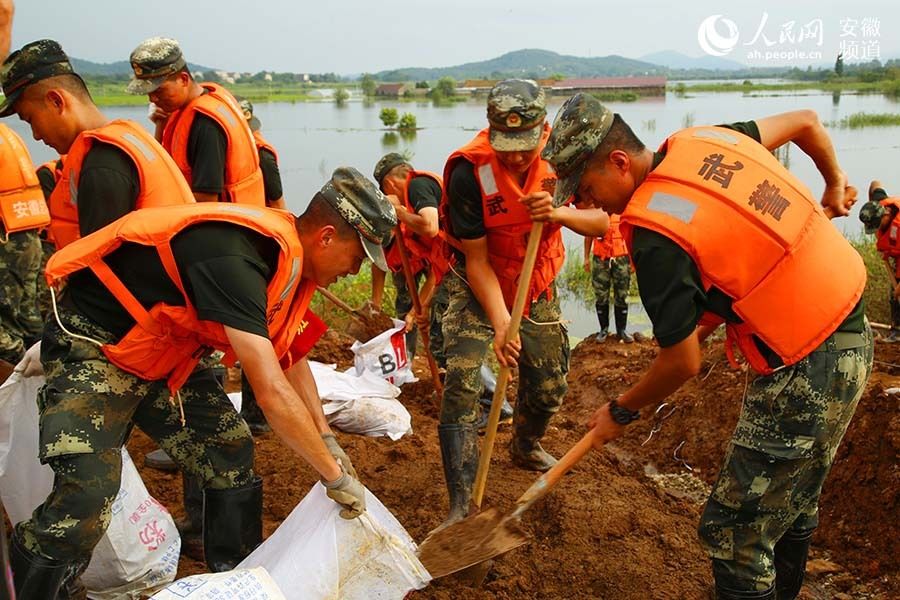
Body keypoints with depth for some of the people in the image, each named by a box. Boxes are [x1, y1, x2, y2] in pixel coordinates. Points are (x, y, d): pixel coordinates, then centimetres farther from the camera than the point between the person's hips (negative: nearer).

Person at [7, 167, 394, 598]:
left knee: (233, 459, 4)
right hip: (93, 349, -8)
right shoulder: (234, 259, -33)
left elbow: (291, 356, 9)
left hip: (164, 359, 9)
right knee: (86, 497, -21)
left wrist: (328, 441, 7)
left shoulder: (287, 254, -4)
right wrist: (336, 477, -24)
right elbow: (272, 392, -36)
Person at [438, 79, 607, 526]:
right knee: (462, 385, -18)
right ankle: (460, 506, -9)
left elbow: (601, 223, -13)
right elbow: (477, 261, -25)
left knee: (549, 388, 13)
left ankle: (525, 448, 47)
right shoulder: (468, 171, -28)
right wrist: (501, 323, -33)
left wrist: (561, 213, -34)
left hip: (537, 286, 4)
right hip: (478, 288, -4)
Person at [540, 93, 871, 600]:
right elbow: (806, 121, 17)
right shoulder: (702, 140, 1)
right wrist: (835, 181, 36)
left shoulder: (654, 234, -23)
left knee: (735, 532, 2)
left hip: (807, 373, -10)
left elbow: (683, 363, -17)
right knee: (792, 501, 28)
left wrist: (621, 413, 1)